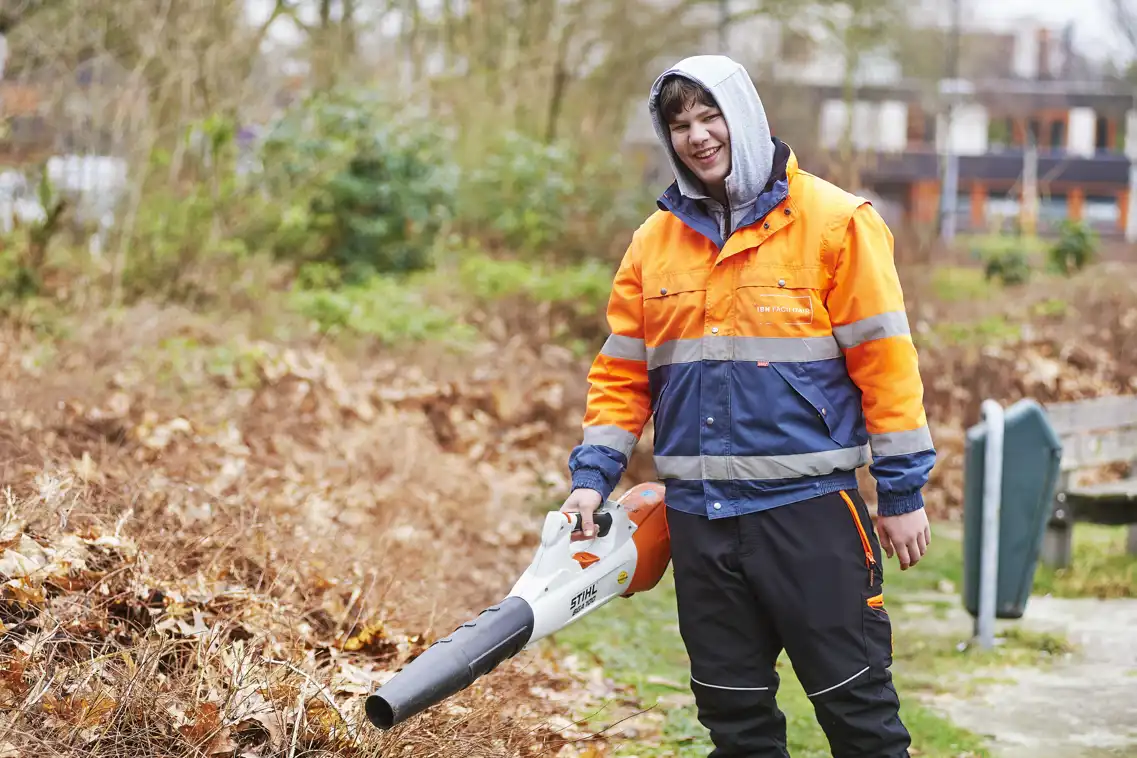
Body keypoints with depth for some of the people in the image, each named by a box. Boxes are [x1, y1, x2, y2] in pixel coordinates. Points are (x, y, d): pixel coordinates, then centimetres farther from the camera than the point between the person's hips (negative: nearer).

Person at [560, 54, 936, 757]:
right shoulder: (654, 241, 9)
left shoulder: (835, 221, -5)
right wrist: (592, 477, 1)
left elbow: (885, 361, -6)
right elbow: (623, 375, 13)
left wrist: (904, 491, -7)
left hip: (808, 508, -4)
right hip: (699, 515, 5)